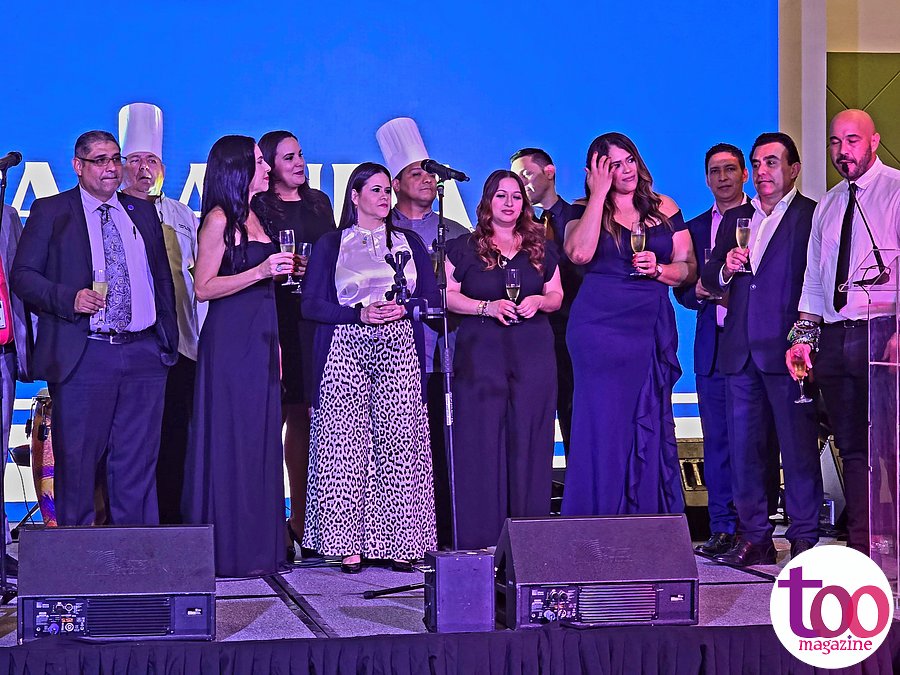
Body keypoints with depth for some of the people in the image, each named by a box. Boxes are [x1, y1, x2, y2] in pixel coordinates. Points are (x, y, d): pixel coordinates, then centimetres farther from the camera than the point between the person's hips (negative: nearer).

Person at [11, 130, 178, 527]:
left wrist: (169, 340, 12)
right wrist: (70, 299, -16)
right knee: (77, 463, 0)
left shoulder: (142, 212, 17)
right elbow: (22, 276, -1)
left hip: (145, 355, 4)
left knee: (139, 462, 5)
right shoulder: (50, 212, 5)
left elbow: (163, 280, 20)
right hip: (83, 357, -3)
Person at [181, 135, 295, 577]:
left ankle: (258, 547, 14)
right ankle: (227, 552, 1)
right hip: (230, 339, -8)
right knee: (230, 440, -5)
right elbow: (204, 288, -13)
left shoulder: (256, 216, 17)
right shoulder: (219, 219, -8)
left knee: (260, 439, 8)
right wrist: (260, 271, -18)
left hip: (261, 337, 8)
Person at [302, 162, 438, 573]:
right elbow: (311, 304, 2)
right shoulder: (331, 245, 9)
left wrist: (403, 308, -7)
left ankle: (398, 543, -1)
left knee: (398, 444, -4)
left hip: (398, 352, 2)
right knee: (345, 445, -7)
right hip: (346, 351, -2)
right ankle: (348, 543, -3)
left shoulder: (409, 242, 17)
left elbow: (431, 298, 13)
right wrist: (359, 314, -11)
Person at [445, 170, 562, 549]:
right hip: (480, 354, -2)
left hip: (533, 354, 2)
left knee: (528, 440, 1)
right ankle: (481, 540, -1)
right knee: (481, 440, -5)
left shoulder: (541, 249, 14)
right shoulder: (464, 248, 7)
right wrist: (487, 307, -13)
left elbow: (556, 296, 17)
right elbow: (447, 296, 1)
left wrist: (538, 301, -5)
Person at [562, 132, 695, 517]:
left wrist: (659, 269, -9)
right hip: (600, 328, -3)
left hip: (652, 329, 3)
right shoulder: (586, 211, 5)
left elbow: (688, 268, 12)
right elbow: (579, 253, -17)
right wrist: (599, 193, -11)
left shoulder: (665, 209, 12)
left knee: (651, 426, 3)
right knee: (603, 424, -3)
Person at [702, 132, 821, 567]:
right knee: (744, 446, 7)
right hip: (740, 350, 6)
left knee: (798, 445, -3)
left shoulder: (812, 216, 1)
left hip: (786, 350, -6)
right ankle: (754, 538, 14)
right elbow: (708, 281, 18)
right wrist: (725, 270, -4)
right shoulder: (734, 220, 19)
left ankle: (804, 539, 3)